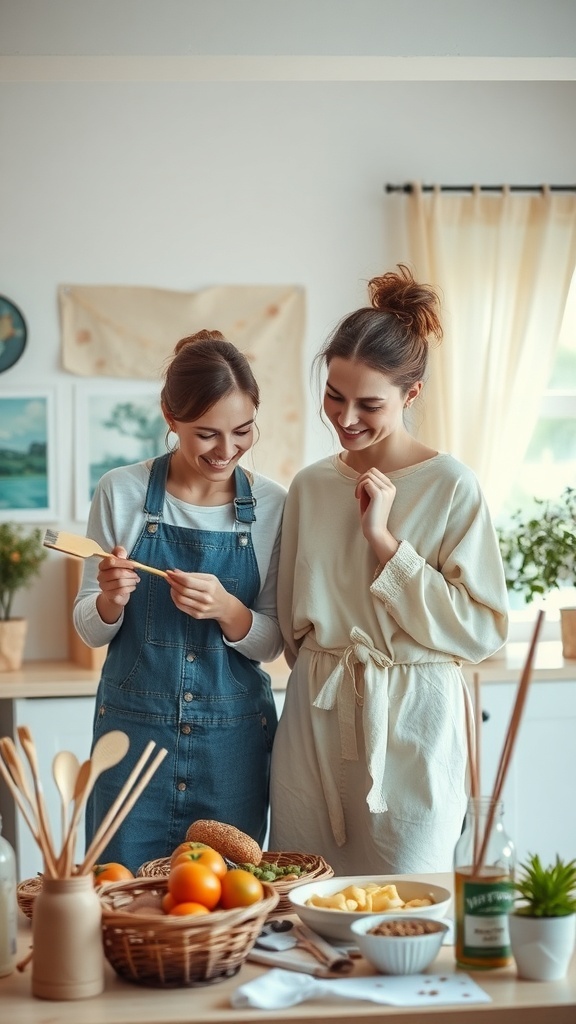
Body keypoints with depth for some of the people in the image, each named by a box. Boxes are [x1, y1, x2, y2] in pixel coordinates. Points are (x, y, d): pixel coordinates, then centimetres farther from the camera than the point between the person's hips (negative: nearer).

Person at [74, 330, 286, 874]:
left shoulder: (271, 504, -2)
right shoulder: (121, 492, -4)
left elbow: (271, 643, 3)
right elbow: (90, 630, 4)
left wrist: (226, 608, -18)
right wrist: (112, 598, -18)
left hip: (234, 739, 1)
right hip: (134, 727, 0)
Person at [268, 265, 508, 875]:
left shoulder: (450, 486, -7)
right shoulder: (310, 486, 7)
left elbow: (482, 630, -12)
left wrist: (384, 540, -14)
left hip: (409, 729, -4)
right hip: (314, 722, 4)